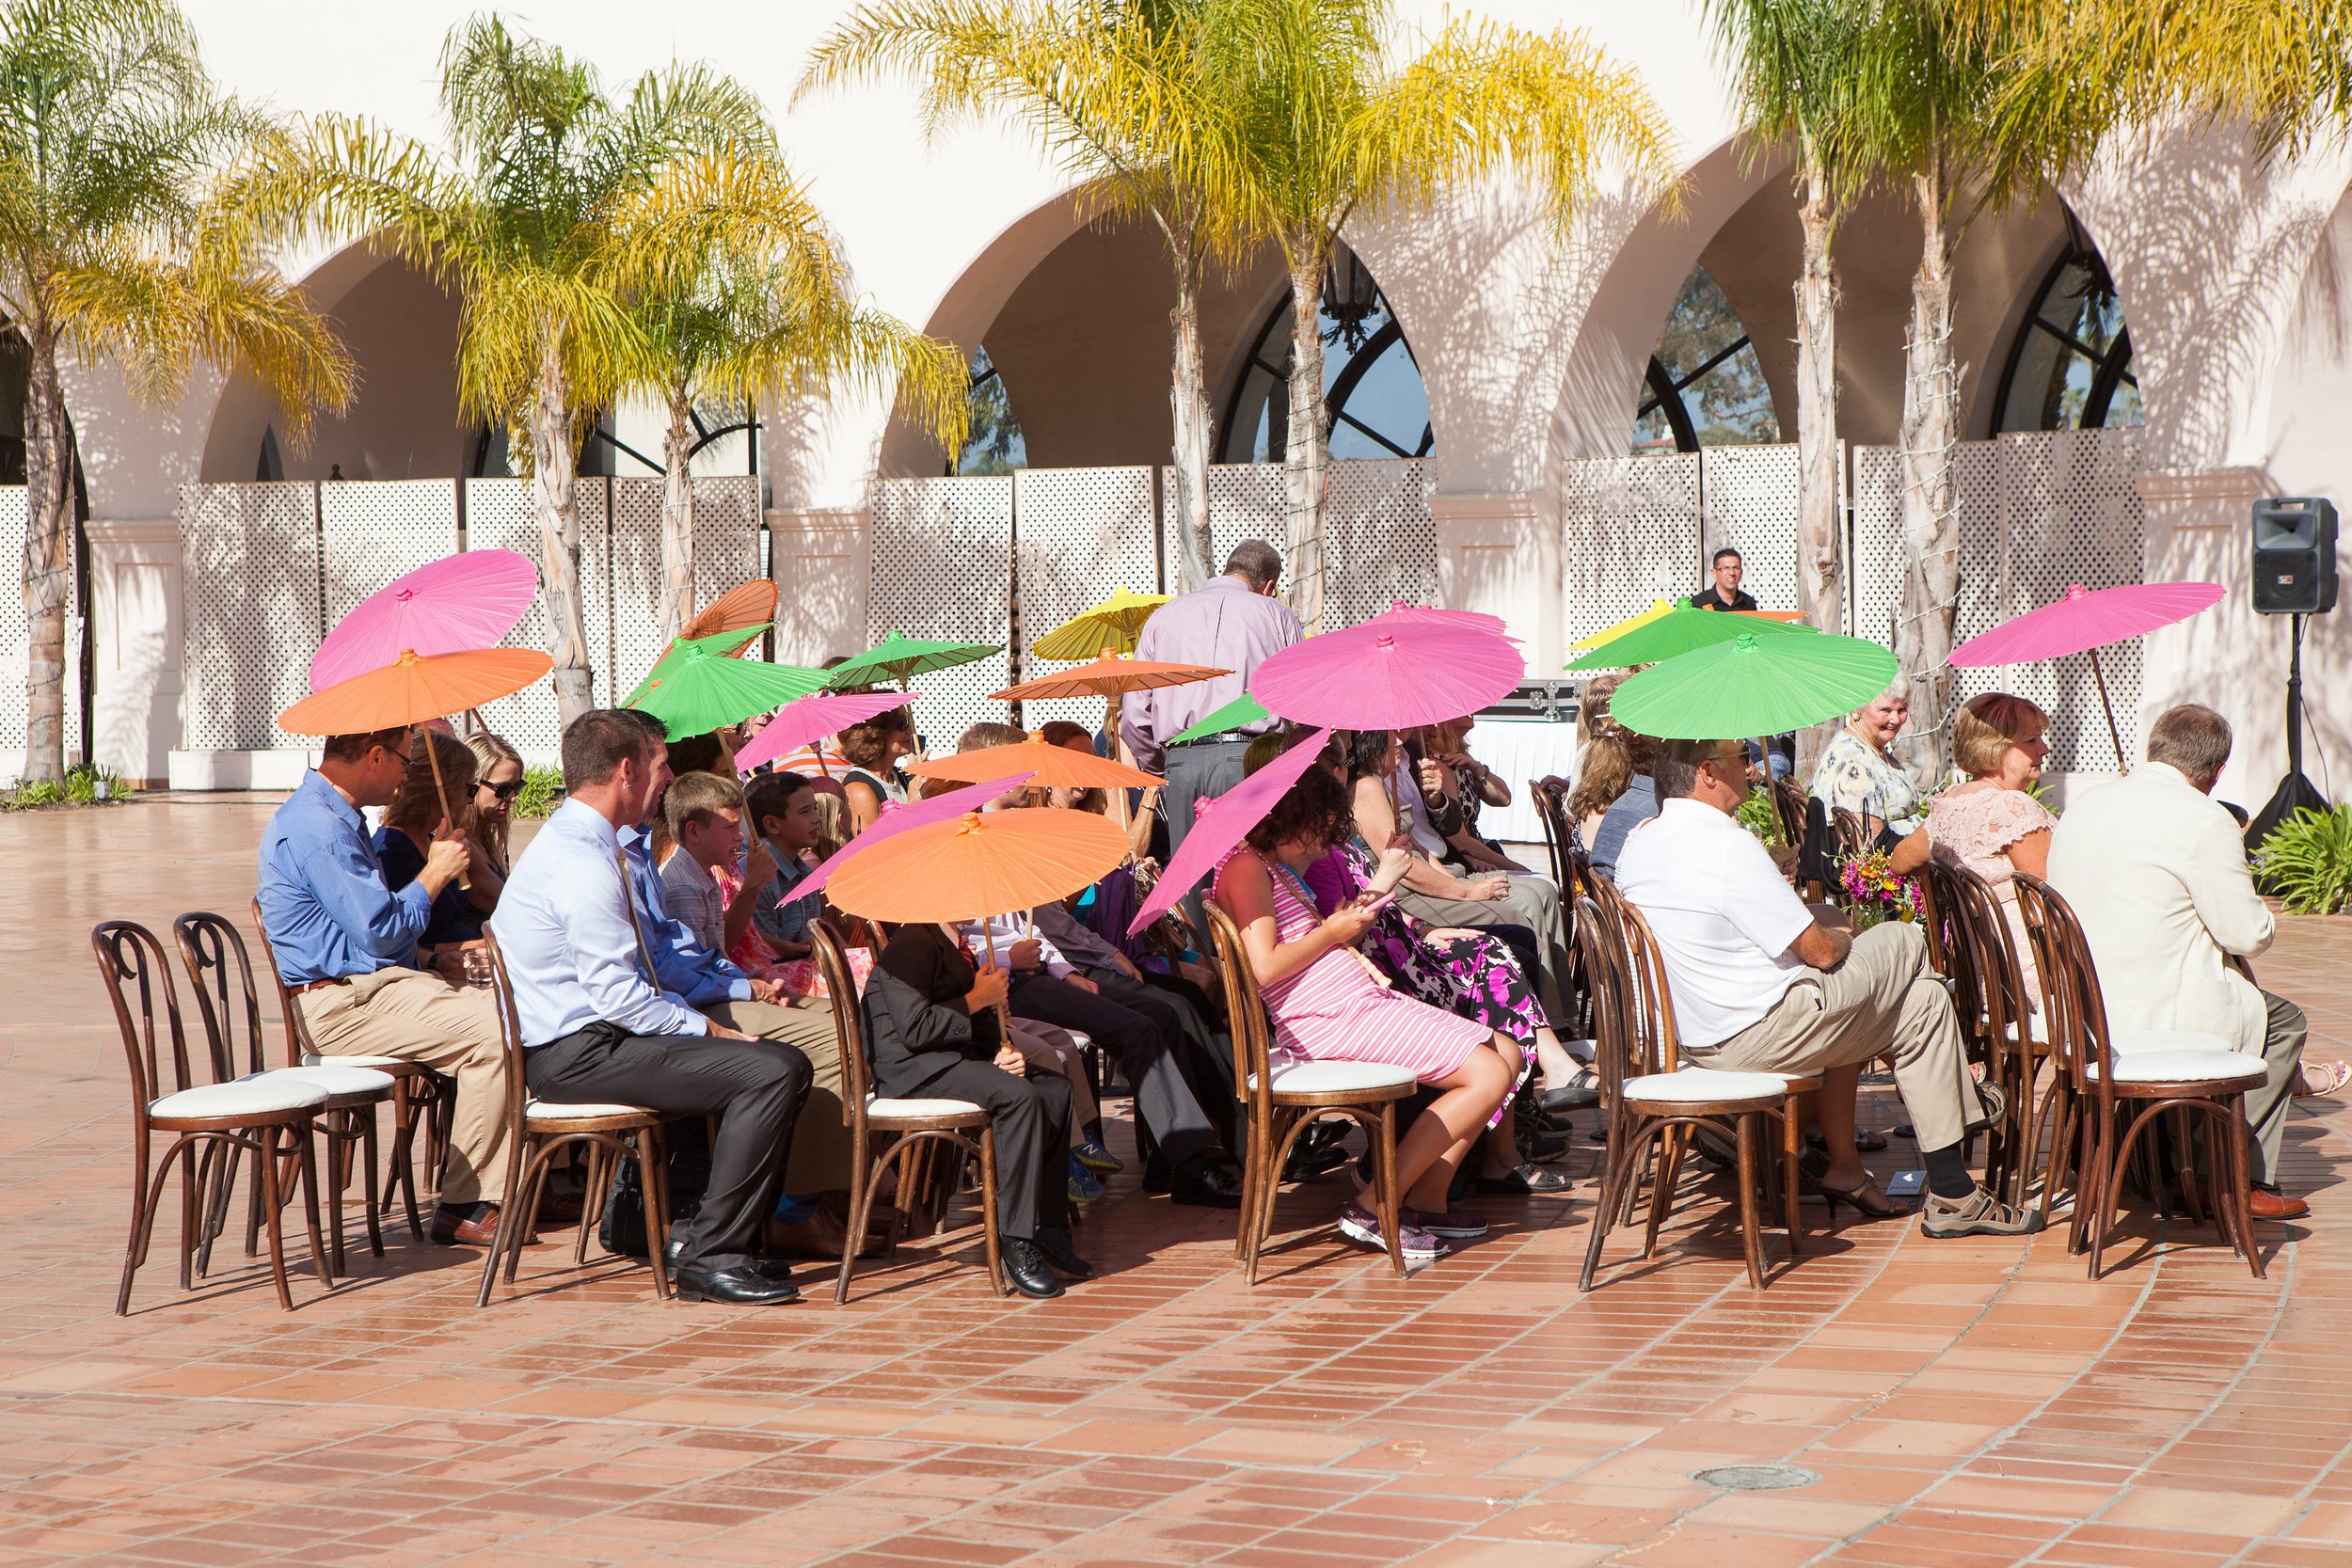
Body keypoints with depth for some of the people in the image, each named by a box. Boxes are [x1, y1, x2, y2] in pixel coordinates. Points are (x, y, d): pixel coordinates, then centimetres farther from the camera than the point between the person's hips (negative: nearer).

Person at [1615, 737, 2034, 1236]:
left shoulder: (1638, 844, 4)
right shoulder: (1728, 848, -23)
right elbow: (1820, 950, -18)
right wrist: (1845, 941, 5)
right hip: (1756, 1035, -9)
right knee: (1905, 942, 6)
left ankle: (1845, 1167, 27)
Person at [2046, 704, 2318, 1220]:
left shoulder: (2085, 805, 9)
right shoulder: (2203, 820, -15)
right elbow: (2248, 933, -11)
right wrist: (2263, 914, 13)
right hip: (2157, 1016, -8)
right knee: (2283, 1022, 17)